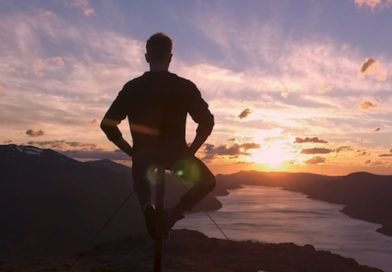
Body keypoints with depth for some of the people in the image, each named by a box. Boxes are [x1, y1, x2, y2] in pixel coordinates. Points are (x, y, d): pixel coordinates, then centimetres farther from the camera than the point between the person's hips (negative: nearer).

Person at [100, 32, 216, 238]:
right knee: (207, 181, 24)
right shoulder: (185, 86, -6)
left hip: (143, 154, 2)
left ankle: (146, 206, -1)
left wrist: (131, 151, 7)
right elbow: (207, 121, -8)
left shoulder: (132, 87, -1)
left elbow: (108, 124, -2)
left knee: (140, 180, 35)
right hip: (176, 154, -2)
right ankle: (172, 214, -1)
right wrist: (190, 151, 2)